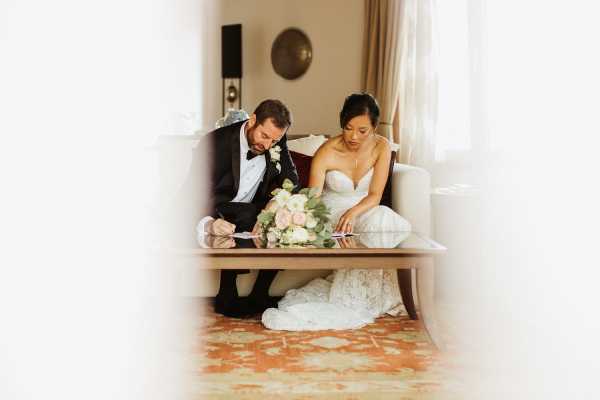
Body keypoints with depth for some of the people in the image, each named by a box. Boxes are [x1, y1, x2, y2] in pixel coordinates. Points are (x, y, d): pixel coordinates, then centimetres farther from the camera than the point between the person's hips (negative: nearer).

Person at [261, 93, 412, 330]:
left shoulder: (381, 147, -9)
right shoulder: (326, 153, -17)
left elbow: (375, 195, -13)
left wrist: (353, 212, -35)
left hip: (364, 211, 4)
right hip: (331, 213, -3)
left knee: (382, 219, -31)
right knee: (379, 222, -32)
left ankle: (351, 300, -26)